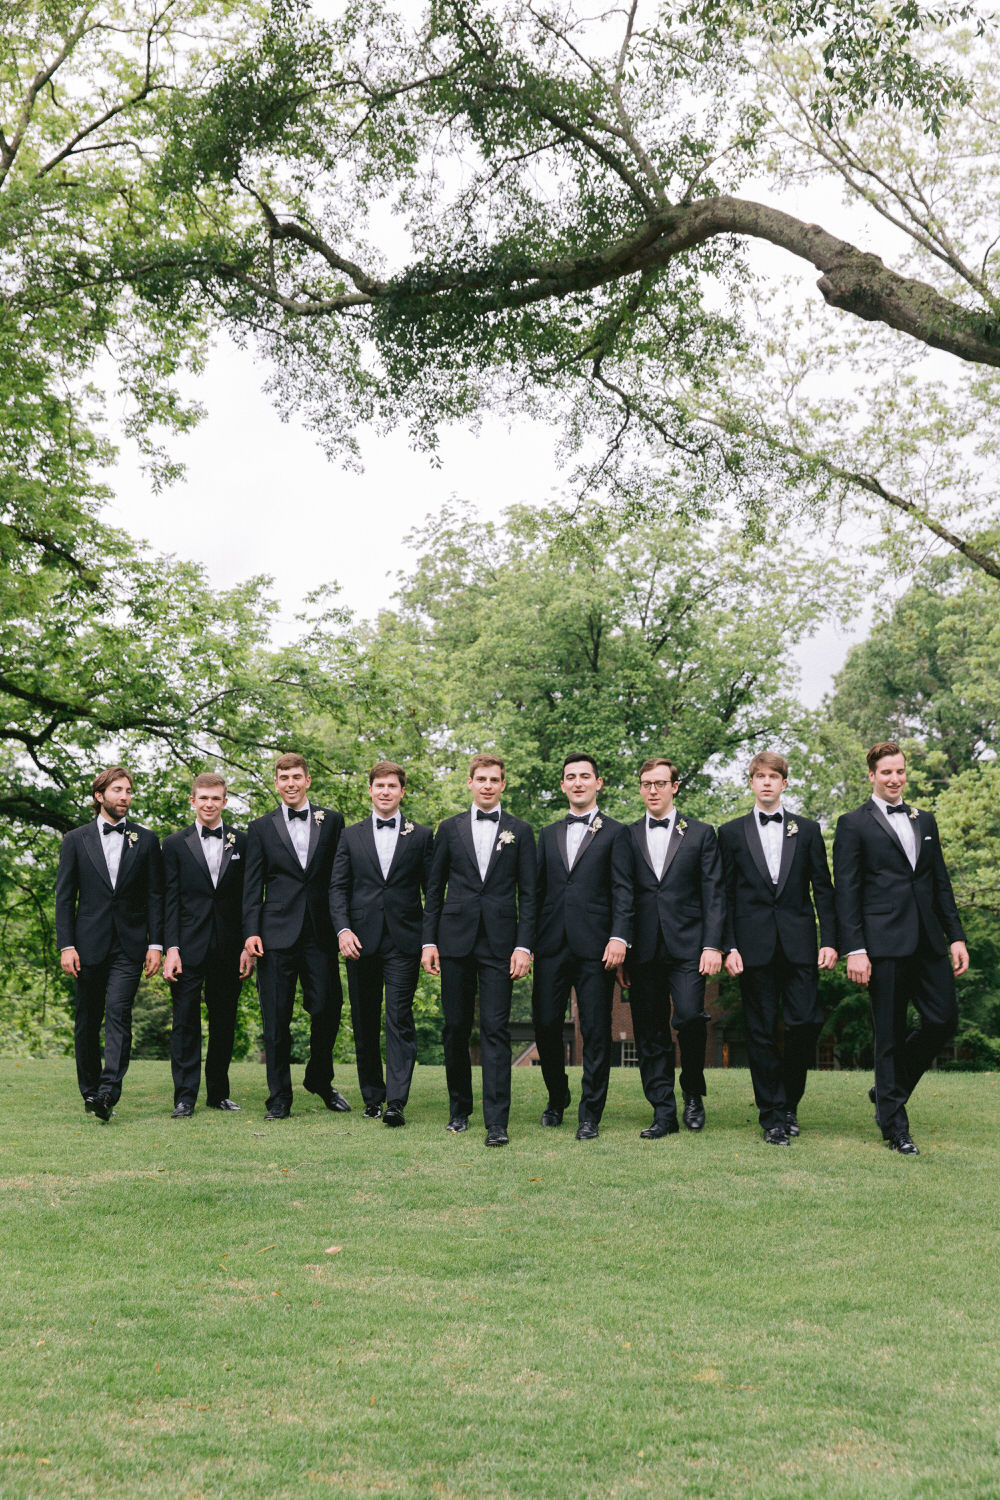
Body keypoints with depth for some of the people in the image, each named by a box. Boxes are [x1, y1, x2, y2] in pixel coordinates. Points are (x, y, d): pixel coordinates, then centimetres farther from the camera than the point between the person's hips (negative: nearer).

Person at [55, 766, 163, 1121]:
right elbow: (64, 897, 5)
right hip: (89, 945, 1)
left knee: (119, 1012, -16)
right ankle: (89, 1090, 21)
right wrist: (66, 945, -4)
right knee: (87, 1021, 7)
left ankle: (109, 1090, -23)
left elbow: (155, 896, 6)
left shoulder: (146, 840, 9)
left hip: (130, 945, -1)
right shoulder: (76, 839, 8)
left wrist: (156, 944, -2)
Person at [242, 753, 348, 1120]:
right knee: (276, 1017, 0)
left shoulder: (332, 821, 10)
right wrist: (251, 931, -4)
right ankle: (279, 1096, 10)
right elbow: (252, 885, 6)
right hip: (277, 933, 0)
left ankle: (320, 1080, 24)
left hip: (321, 932, 0)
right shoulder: (261, 827, 9)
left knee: (327, 1010, 0)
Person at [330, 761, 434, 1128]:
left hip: (403, 942, -2)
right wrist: (343, 929, -8)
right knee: (365, 1024, 8)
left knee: (399, 1020, -9)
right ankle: (372, 1097, 19)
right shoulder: (350, 836, 11)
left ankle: (396, 1102, -11)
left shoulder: (421, 836, 7)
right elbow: (338, 887, 7)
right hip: (361, 941, 2)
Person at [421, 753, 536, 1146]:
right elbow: (434, 889, 12)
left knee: (495, 1030, -7)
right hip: (456, 940, 2)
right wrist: (429, 941, 5)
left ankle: (496, 1123, -8)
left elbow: (528, 894, 4)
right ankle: (459, 1109, 22)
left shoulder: (520, 831, 7)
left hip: (499, 943, -2)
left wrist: (524, 945, -5)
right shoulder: (449, 829, 10)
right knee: (456, 1028, 6)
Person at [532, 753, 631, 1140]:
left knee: (596, 1031, -1)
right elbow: (538, 890, 18)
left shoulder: (615, 833, 4)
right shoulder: (548, 834, 18)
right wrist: (528, 940, 10)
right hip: (552, 946, 4)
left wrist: (619, 937, -14)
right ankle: (557, 1097, 25)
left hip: (595, 947, -4)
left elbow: (623, 891, -3)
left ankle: (590, 1114, 8)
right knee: (545, 1024, 3)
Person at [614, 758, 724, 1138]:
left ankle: (693, 1092, 8)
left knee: (690, 1016, -17)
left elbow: (713, 893, 3)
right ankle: (663, 1113, 11)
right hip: (644, 948, 2)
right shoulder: (627, 836, 12)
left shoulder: (700, 834, 8)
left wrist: (713, 946, -7)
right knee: (650, 1033, 2)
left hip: (687, 946, -2)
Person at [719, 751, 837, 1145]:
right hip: (754, 946, -1)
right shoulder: (732, 833, 9)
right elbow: (725, 896, 6)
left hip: (799, 945, 1)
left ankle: (789, 1101, 15)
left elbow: (823, 889, 9)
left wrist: (830, 941, -1)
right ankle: (772, 1115, 9)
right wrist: (729, 947, -3)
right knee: (762, 1031, 1)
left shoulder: (807, 830, 12)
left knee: (807, 1022, -6)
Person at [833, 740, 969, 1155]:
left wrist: (956, 936, 9)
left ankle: (890, 1087, 24)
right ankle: (893, 1124, 11)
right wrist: (854, 950, -11)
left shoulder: (925, 821, 18)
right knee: (889, 1034, 0)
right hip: (884, 942, -5)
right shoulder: (853, 824, 1)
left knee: (943, 1020, 2)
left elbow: (941, 883, 18)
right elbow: (846, 892, -4)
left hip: (929, 943, 5)